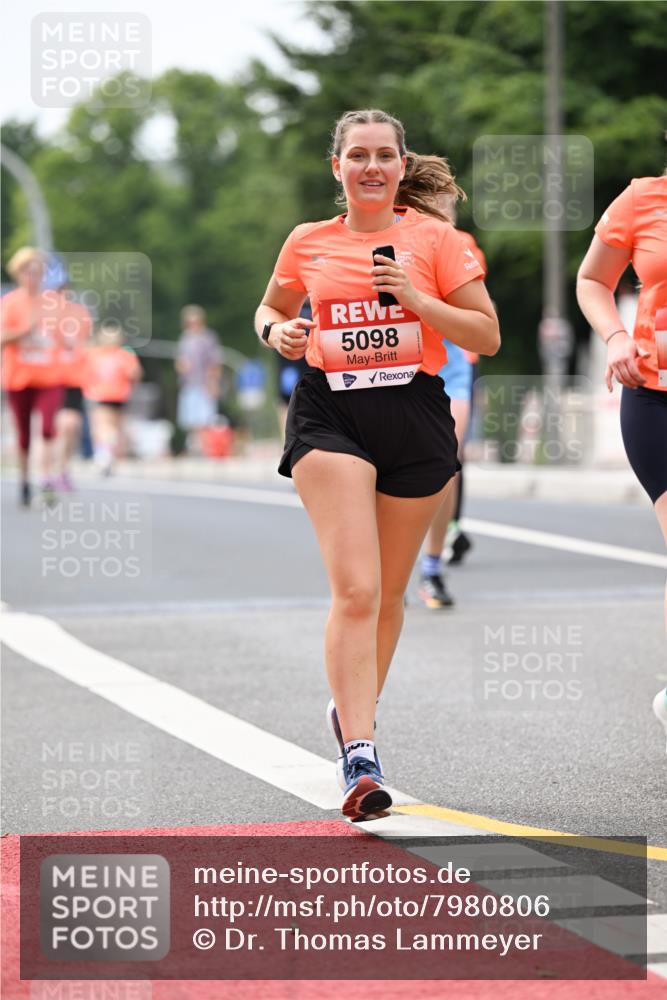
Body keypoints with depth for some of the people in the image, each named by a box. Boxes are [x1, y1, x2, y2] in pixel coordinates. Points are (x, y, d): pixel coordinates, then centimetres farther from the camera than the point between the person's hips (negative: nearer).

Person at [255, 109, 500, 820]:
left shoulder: (433, 238, 2)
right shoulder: (308, 243, 7)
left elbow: (487, 336, 0)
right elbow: (270, 310, 24)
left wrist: (416, 299, -13)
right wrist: (277, 331, 1)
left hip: (415, 416, 1)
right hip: (330, 416, -1)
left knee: (388, 593, 13)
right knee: (355, 589, -17)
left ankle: (353, 711, 38)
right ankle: (359, 758, -21)